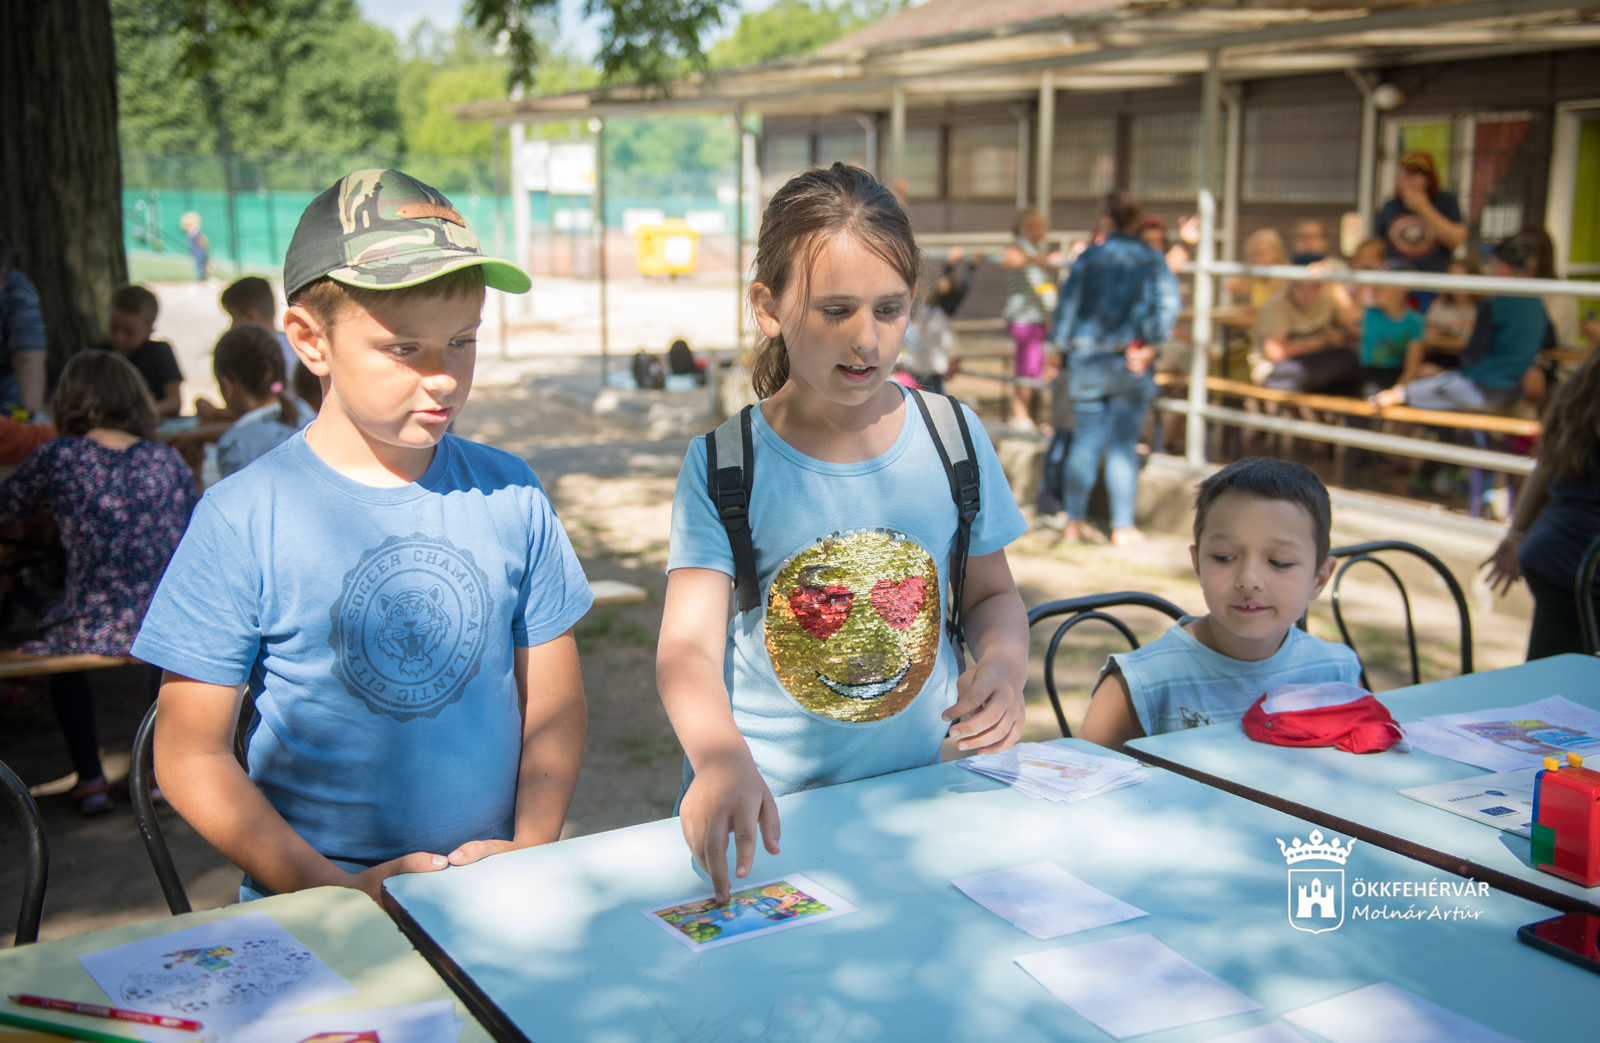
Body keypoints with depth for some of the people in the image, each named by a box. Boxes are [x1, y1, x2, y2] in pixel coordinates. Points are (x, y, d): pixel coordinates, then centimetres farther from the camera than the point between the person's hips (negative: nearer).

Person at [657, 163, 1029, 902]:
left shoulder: (952, 436, 4)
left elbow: (991, 592, 14)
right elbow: (689, 643, -13)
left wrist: (1003, 665, -8)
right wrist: (721, 763, -32)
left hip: (912, 793, 2)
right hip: (763, 810, -2)